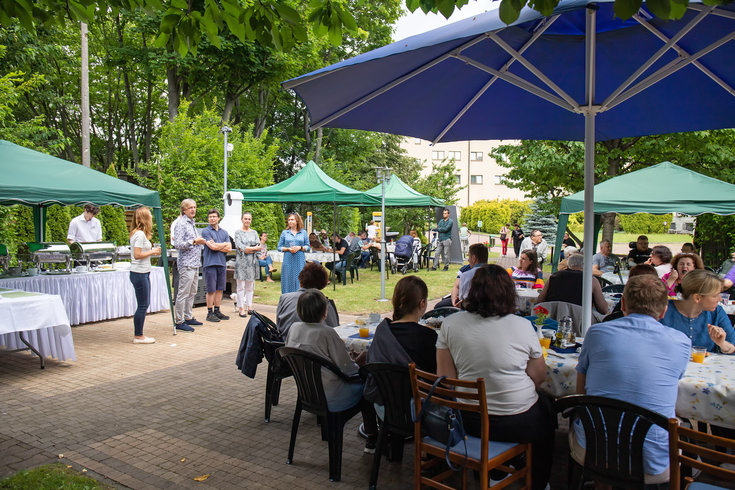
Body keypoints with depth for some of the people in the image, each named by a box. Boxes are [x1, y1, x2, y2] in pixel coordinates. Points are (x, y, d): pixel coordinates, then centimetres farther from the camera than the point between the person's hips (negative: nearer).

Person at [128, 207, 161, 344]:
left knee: (145, 304, 14)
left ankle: (139, 335, 21)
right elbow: (137, 255, -22)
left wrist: (153, 252, 8)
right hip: (139, 273, -10)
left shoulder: (138, 233, 15)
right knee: (142, 305, -3)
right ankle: (138, 336, 6)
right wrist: (153, 251, -11)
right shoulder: (140, 234, -16)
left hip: (143, 273, 10)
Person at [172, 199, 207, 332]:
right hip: (186, 264, -9)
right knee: (183, 293, -7)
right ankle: (179, 321, -2)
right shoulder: (181, 224, -10)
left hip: (195, 264, 9)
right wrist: (193, 241, -21)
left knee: (192, 292, 14)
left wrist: (200, 242, 13)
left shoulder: (192, 223, 19)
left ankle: (188, 317, 22)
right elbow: (177, 244, -17)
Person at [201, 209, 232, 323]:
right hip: (210, 263, -5)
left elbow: (229, 248, 5)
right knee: (211, 290, -2)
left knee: (219, 289, 9)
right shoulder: (205, 231, -2)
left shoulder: (224, 232, 14)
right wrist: (225, 244, 0)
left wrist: (217, 246, -7)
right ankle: (210, 313, 5)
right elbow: (212, 247, -13)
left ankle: (217, 311, 17)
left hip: (222, 263, 5)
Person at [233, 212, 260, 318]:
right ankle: (241, 309, 0)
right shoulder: (238, 232, 2)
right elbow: (239, 246, -10)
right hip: (241, 261, -3)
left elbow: (260, 247, 4)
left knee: (250, 286, 7)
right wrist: (254, 248, -13)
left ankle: (249, 307, 13)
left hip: (252, 261, 4)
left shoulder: (254, 232, 13)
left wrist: (247, 249, -10)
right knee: (241, 286, -2)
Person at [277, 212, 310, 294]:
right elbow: (279, 247, 8)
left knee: (300, 280, -2)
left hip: (300, 261, 0)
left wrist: (300, 248, -10)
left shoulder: (303, 232, 8)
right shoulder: (284, 232, 8)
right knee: (288, 281, -1)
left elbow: (307, 247, 9)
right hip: (288, 261, 0)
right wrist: (288, 249, -8)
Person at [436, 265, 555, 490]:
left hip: (468, 420, 3)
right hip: (516, 424, -3)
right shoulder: (522, 326, -12)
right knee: (547, 409, 30)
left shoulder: (450, 323, -7)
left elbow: (446, 377, -4)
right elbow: (539, 377, -3)